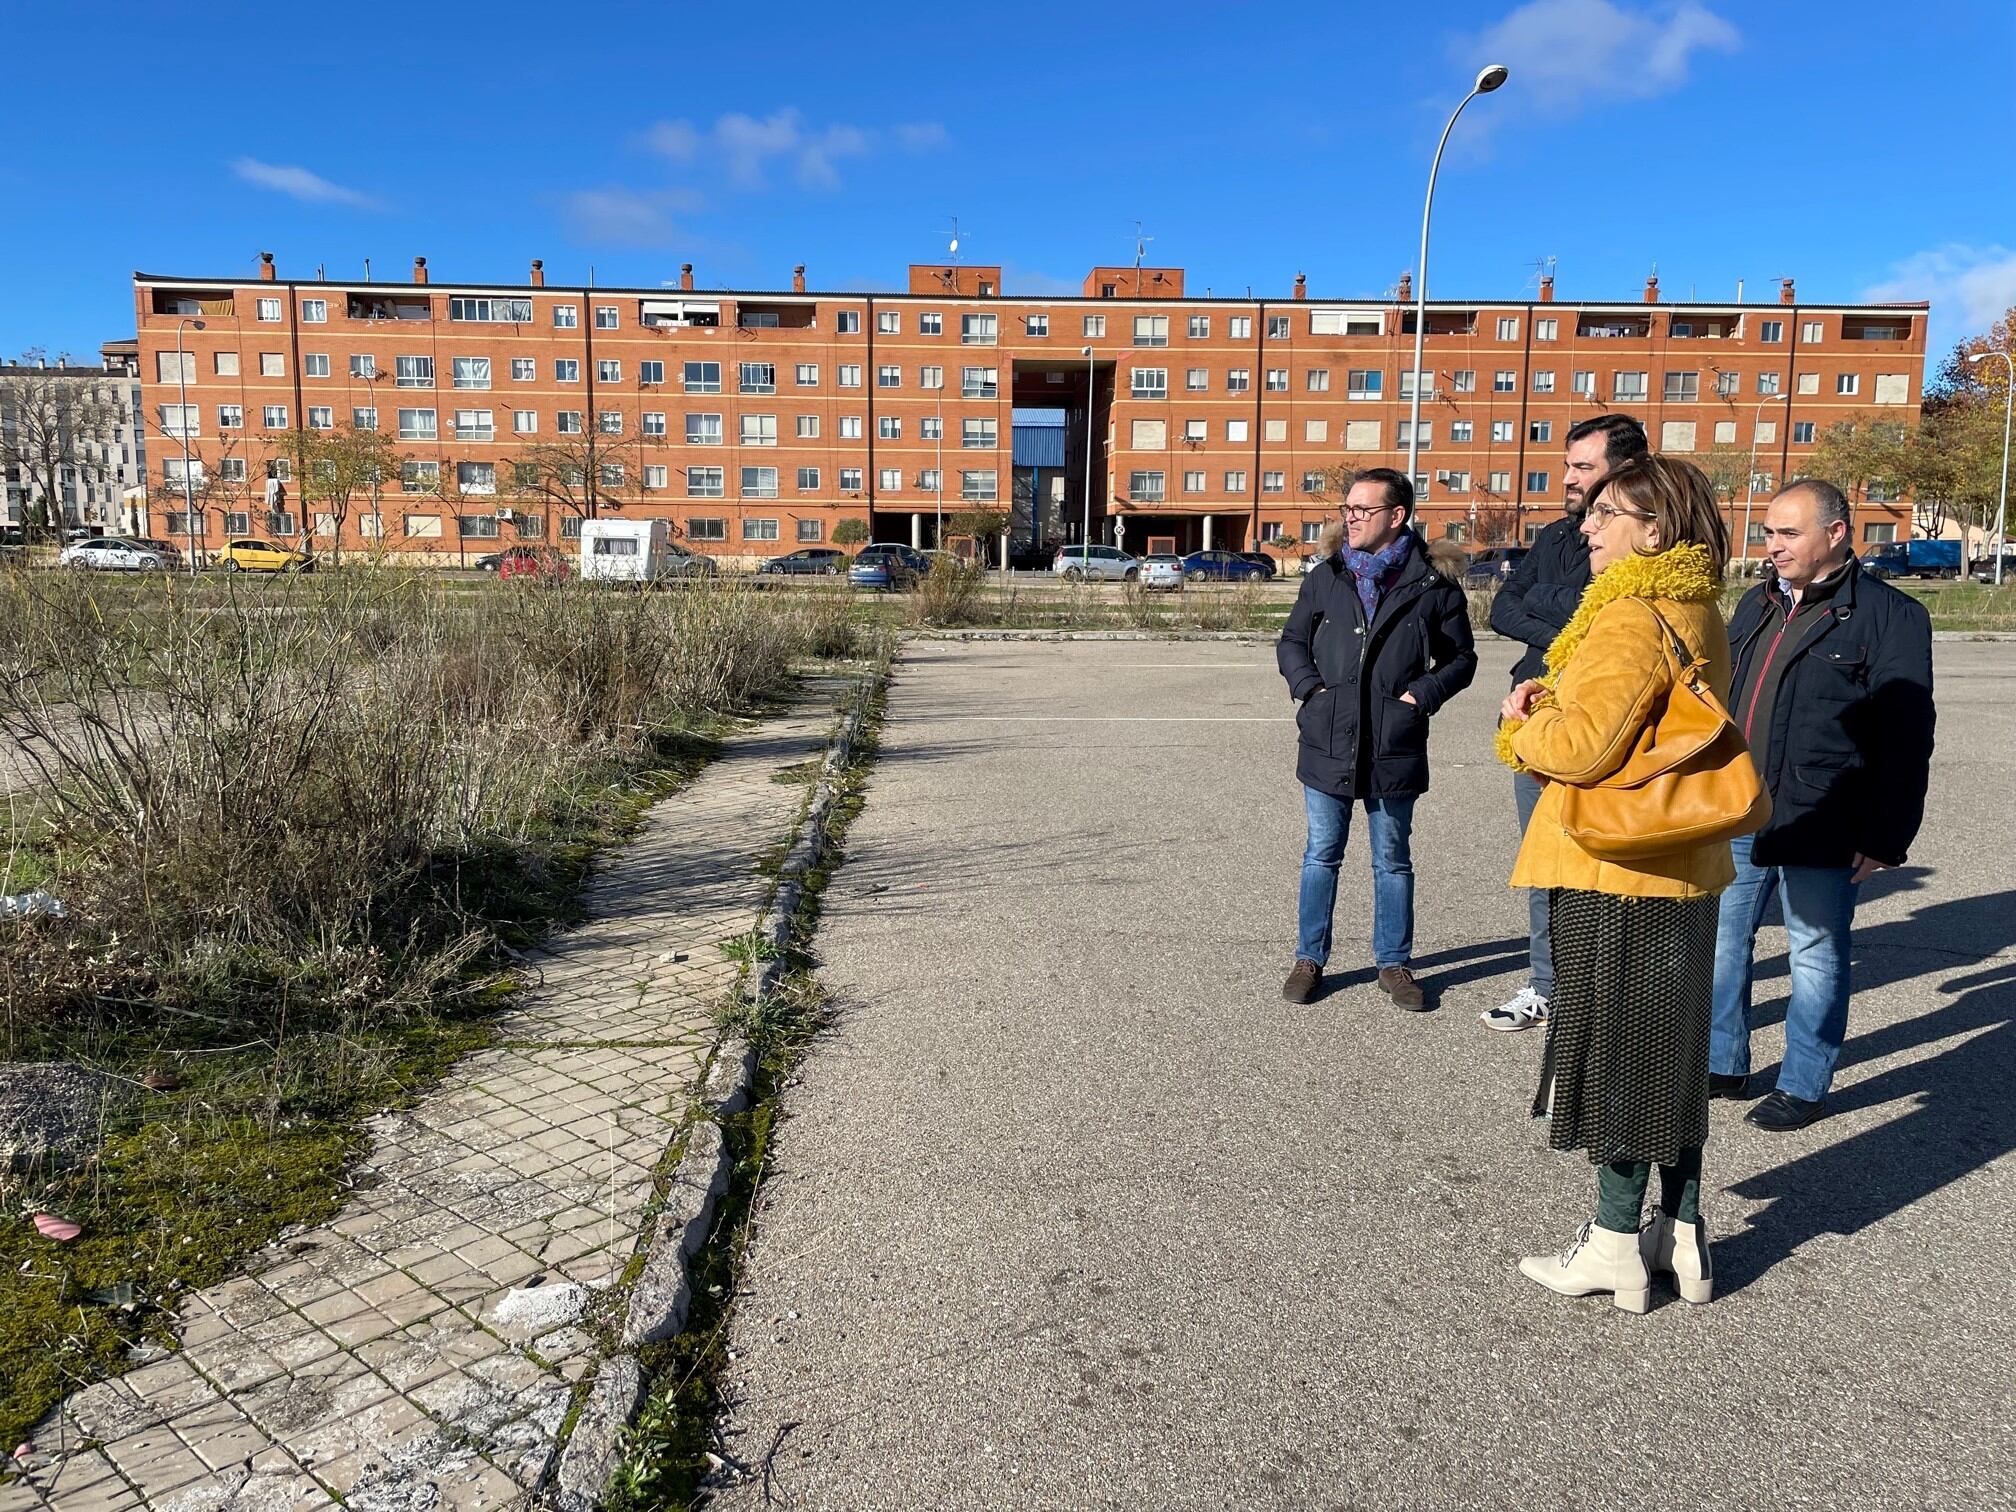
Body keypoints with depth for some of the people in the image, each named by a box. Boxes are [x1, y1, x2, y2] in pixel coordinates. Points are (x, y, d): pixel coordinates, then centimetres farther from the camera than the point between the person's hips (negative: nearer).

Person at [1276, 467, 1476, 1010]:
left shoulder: (1432, 584, -2)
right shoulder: (1326, 577, 5)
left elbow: (1461, 657, 6)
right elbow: (1291, 641, 13)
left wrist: (1424, 695, -9)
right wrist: (1308, 685, -4)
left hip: (1395, 749, -2)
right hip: (1327, 744, 2)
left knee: (1393, 860, 11)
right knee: (1321, 855, 11)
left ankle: (1394, 963, 25)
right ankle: (1310, 958, 23)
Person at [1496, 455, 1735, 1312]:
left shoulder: (1633, 620, -19)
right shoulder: (1694, 613, 12)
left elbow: (1585, 746, -24)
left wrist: (1520, 726, -5)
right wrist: (1552, 698, 1)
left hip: (1614, 877, -9)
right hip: (1681, 871, 9)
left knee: (1614, 1053, 2)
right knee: (1671, 1055, 16)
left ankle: (1617, 1245, 15)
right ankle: (1683, 1236, 27)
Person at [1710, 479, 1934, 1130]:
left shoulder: (1891, 616, -8)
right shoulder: (1758, 606, 12)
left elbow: (1905, 739, -11)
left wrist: (1885, 837, -13)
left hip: (1820, 830, -6)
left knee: (1816, 957, 6)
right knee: (1720, 942, 13)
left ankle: (1803, 1087, 21)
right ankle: (1722, 1065, 28)